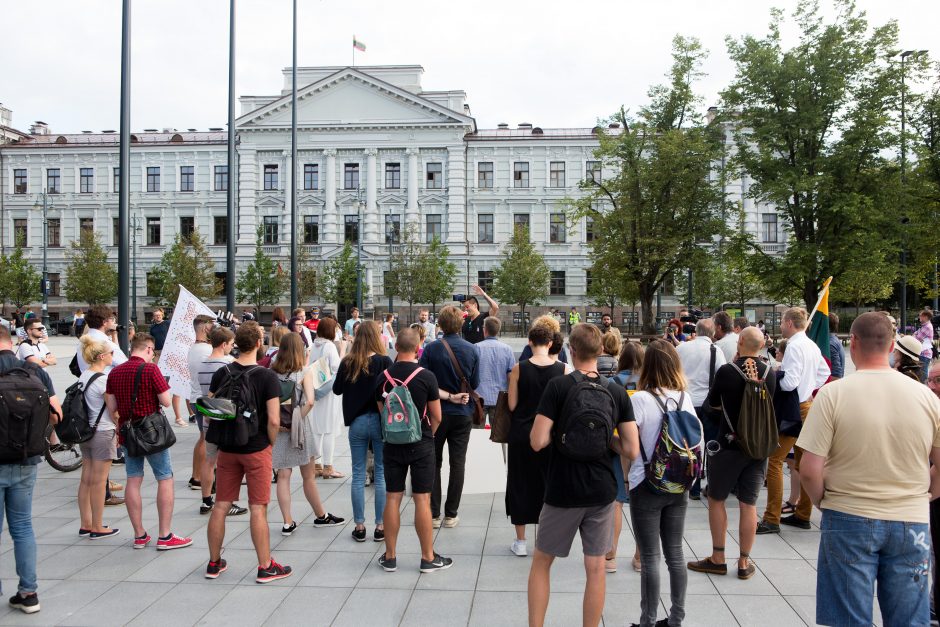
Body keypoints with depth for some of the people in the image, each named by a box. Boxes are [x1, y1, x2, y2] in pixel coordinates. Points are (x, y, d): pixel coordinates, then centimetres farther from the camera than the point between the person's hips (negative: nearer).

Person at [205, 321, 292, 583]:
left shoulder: (221, 373, -1)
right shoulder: (267, 376, -13)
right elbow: (273, 420, -17)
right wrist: (270, 443, -1)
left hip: (227, 449, 4)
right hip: (257, 449, -4)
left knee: (221, 505, 13)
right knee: (258, 508, 2)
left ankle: (214, 563, 24)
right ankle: (265, 567, 10)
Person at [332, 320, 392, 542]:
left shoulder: (347, 363, -2)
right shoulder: (384, 361, -11)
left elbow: (336, 389, 9)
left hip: (356, 422, 3)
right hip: (380, 420, -2)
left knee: (358, 475, 10)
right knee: (382, 474, 7)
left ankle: (359, 526, 15)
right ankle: (380, 526, 10)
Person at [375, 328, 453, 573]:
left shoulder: (383, 377, -2)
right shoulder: (426, 376, -11)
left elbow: (382, 412, 10)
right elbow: (436, 417, -5)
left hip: (392, 443, 3)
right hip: (421, 445, -3)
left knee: (392, 498, 8)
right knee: (422, 500, 2)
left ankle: (390, 557, 17)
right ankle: (428, 558, 10)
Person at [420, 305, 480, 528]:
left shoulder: (431, 349, -12)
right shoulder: (472, 350, -7)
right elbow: (475, 384, -1)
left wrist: (447, 396, -9)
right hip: (463, 413, 1)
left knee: (434, 463, 11)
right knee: (457, 463, 8)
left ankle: (434, 514, 12)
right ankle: (451, 514, 11)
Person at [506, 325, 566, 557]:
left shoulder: (519, 369, -12)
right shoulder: (562, 369, -9)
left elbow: (512, 405, -8)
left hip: (521, 433, -1)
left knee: (520, 484, 12)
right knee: (547, 484, 15)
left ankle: (520, 542, 18)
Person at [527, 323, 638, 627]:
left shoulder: (558, 386, -12)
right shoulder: (618, 392, -1)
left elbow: (537, 442, -18)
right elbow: (632, 450, -3)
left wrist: (557, 434, 2)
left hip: (563, 491, -3)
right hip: (602, 491, 3)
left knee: (541, 562, 14)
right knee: (595, 567, 12)